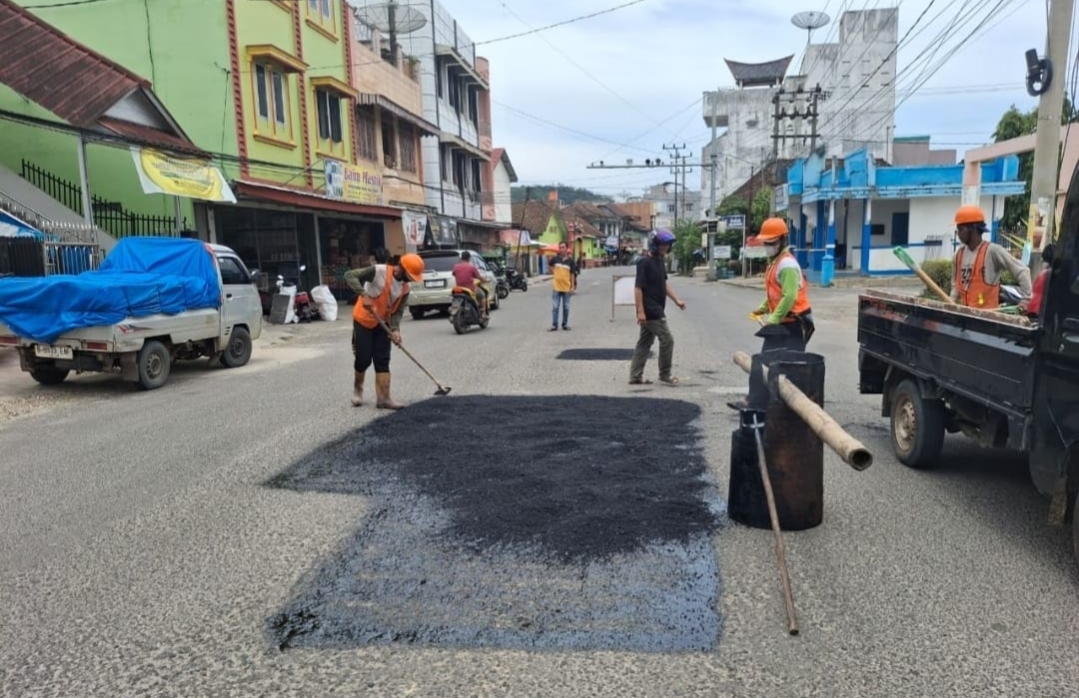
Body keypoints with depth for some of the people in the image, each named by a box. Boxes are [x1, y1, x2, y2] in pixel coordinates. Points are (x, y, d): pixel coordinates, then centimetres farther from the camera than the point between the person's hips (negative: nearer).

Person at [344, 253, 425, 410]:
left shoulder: (405, 287, -4)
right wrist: (364, 294, -37)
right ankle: (357, 387, 27)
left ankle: (384, 398, 1)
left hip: (382, 324, 5)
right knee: (364, 359, -2)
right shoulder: (379, 271, -22)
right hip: (363, 321, -5)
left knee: (382, 361, 0)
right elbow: (349, 275, -25)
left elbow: (398, 311, -4)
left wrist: (395, 329, -21)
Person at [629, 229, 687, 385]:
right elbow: (638, 288, -19)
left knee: (644, 343, 11)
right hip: (650, 311, -9)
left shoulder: (660, 261, 11)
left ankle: (635, 376, 15)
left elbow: (664, 283, 19)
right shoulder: (645, 263, -16)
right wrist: (640, 311, -22)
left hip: (656, 311, 9)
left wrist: (677, 300, 9)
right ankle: (665, 374, 8)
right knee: (667, 340, -4)